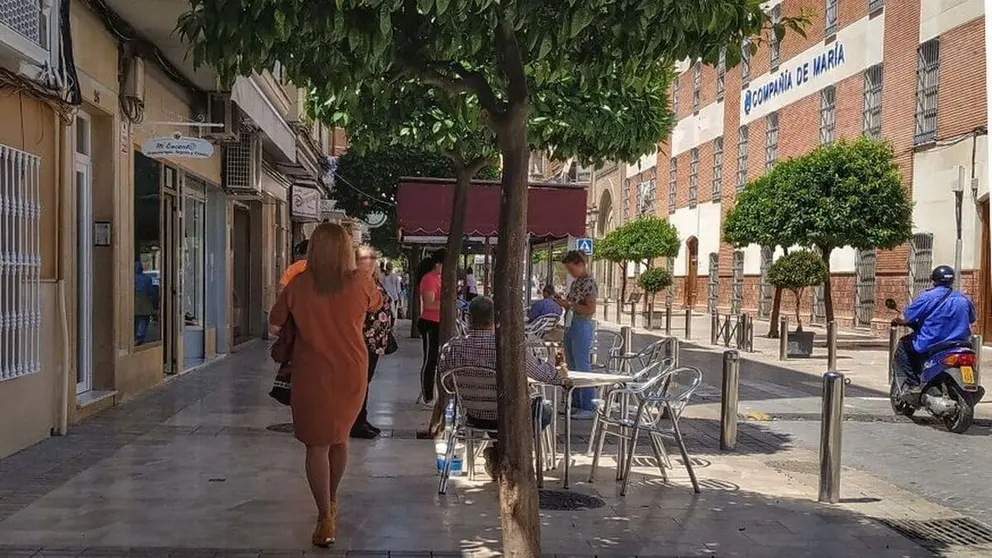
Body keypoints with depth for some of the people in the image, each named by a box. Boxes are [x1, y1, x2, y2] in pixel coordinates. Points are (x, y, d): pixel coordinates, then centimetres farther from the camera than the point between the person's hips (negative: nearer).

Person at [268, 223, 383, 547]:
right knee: (340, 438, 22)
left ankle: (326, 519, 1)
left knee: (317, 445, 6)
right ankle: (331, 501, 39)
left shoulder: (299, 285, -10)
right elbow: (376, 305, 13)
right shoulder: (361, 283, -8)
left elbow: (274, 326, 0)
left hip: (312, 375, -2)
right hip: (352, 373, 2)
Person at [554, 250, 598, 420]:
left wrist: (569, 304, -17)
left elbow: (590, 309, -17)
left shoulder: (589, 282, -11)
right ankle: (576, 404, 19)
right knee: (572, 368, 12)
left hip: (582, 327, -9)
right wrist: (563, 302, 6)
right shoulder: (576, 282, 15)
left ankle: (589, 408, -2)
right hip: (570, 327, 9)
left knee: (583, 367, -6)